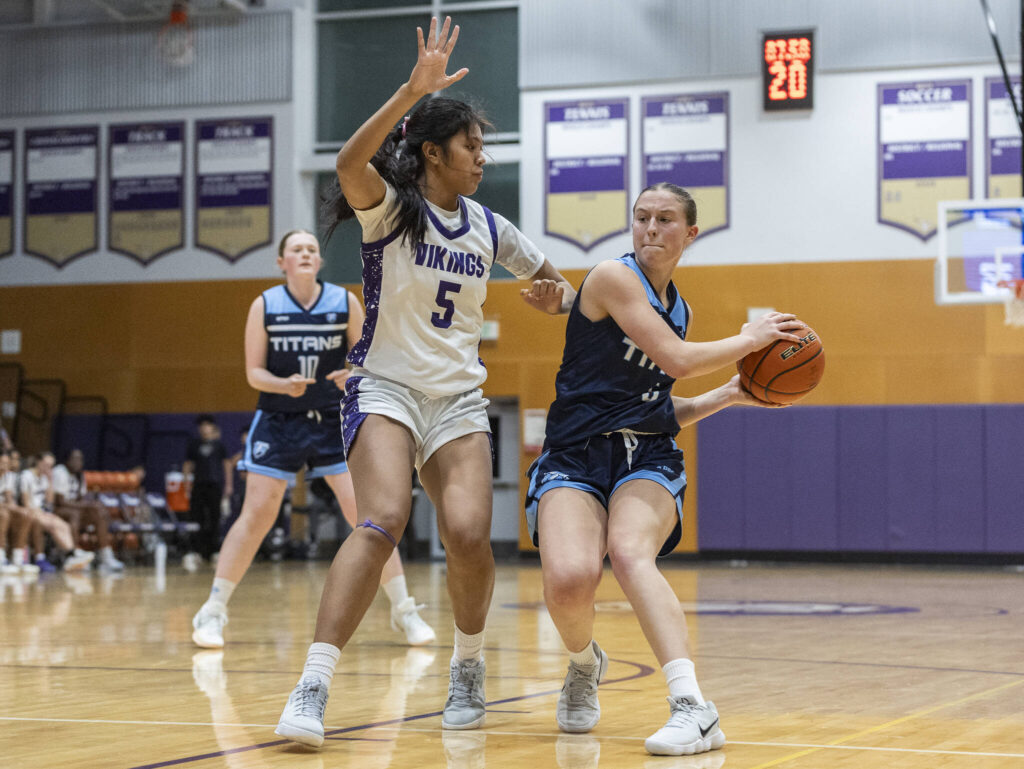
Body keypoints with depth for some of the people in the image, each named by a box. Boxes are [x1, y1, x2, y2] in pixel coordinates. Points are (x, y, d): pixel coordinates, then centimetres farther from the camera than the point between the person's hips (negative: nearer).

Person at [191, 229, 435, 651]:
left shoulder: (346, 302, -3)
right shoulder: (264, 306, -4)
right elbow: (254, 371, -2)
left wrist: (353, 376, -19)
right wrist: (284, 385, -22)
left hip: (334, 422, 1)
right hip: (279, 422, -1)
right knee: (256, 516, -4)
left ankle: (404, 611, 5)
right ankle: (212, 612, 6)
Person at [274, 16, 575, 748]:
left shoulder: (489, 227, 10)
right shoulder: (388, 207, -6)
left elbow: (558, 285, 20)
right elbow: (350, 162, -29)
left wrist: (557, 297, -6)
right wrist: (415, 89, -38)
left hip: (458, 398, 4)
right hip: (386, 386, -4)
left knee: (470, 533, -15)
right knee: (385, 520, -26)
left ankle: (468, 665, 13)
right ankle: (313, 687, -26)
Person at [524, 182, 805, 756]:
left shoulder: (679, 309, 18)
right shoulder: (613, 278, -5)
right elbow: (675, 359, -13)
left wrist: (728, 396, 19)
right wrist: (749, 339, 0)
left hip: (648, 458, 4)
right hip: (577, 456, -4)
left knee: (629, 552, -31)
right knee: (569, 578, -29)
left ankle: (693, 707, -45)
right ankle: (585, 665, 8)